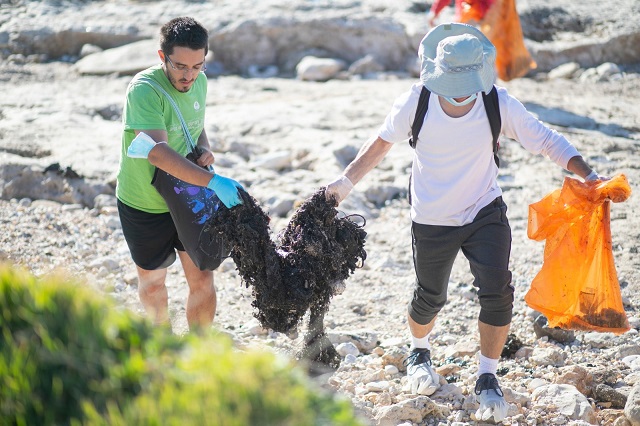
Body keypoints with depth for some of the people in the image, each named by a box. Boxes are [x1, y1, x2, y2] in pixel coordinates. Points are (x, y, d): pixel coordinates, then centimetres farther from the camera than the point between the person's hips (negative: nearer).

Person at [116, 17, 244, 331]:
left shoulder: (199, 82, -4)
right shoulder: (144, 89, -28)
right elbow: (158, 151, -39)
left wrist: (205, 149, -8)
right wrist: (213, 181, -46)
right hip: (144, 205, -4)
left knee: (202, 279, 2)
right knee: (153, 283, 16)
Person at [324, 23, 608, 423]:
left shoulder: (499, 104, -19)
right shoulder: (416, 102, -19)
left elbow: (546, 140, -13)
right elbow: (382, 142, -3)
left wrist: (588, 174, -24)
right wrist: (347, 181, -4)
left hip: (486, 212, 0)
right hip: (432, 220, 0)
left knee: (497, 292, -12)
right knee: (430, 297, 13)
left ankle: (488, 379, 9)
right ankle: (419, 352, 48)